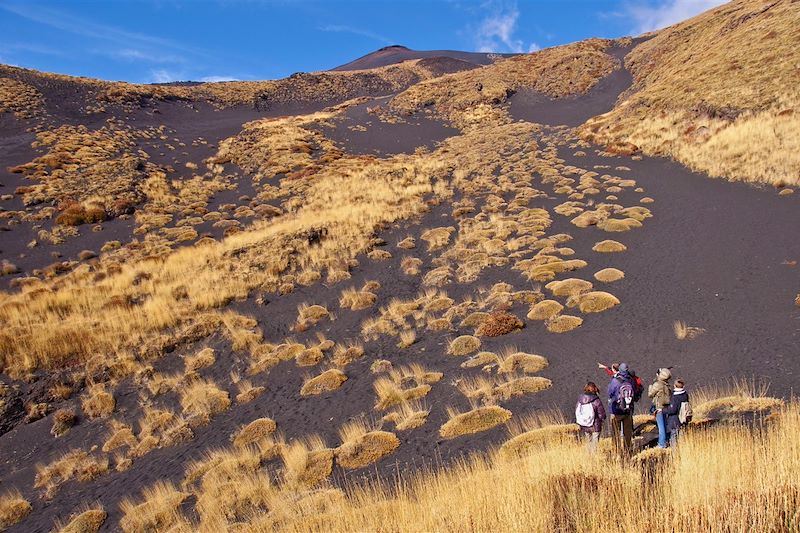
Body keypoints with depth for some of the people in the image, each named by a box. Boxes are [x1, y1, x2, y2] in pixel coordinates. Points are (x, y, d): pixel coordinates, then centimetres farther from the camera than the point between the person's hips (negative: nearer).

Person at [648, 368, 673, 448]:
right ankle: (664, 441, 29)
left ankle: (662, 444, 3)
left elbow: (650, 394, -11)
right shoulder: (667, 385, 0)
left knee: (661, 426, -2)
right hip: (666, 407, 7)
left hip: (659, 408, -7)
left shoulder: (657, 385, -21)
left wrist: (650, 386, 6)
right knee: (664, 425, 18)